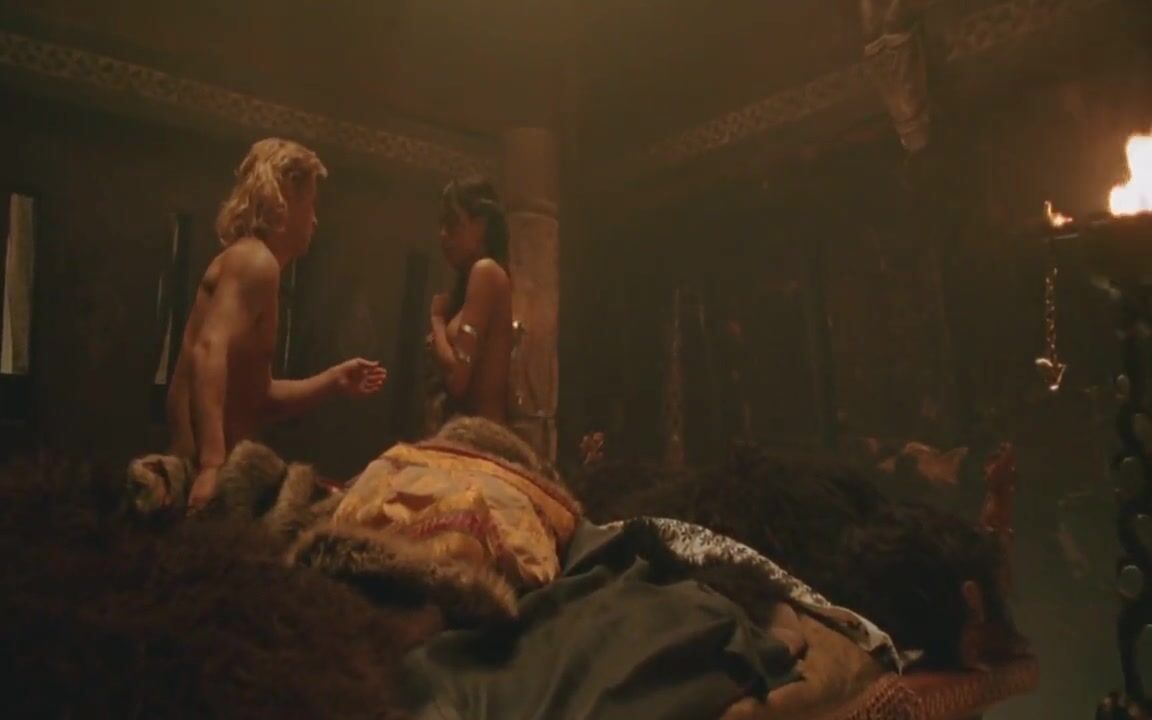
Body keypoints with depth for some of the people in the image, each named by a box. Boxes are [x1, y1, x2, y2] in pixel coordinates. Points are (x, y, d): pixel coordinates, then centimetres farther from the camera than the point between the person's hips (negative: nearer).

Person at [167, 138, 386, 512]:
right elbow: (209, 350, -27)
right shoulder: (255, 260, -10)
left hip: (210, 462, 9)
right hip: (202, 467, -9)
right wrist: (212, 463, -35)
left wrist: (333, 380, 15)